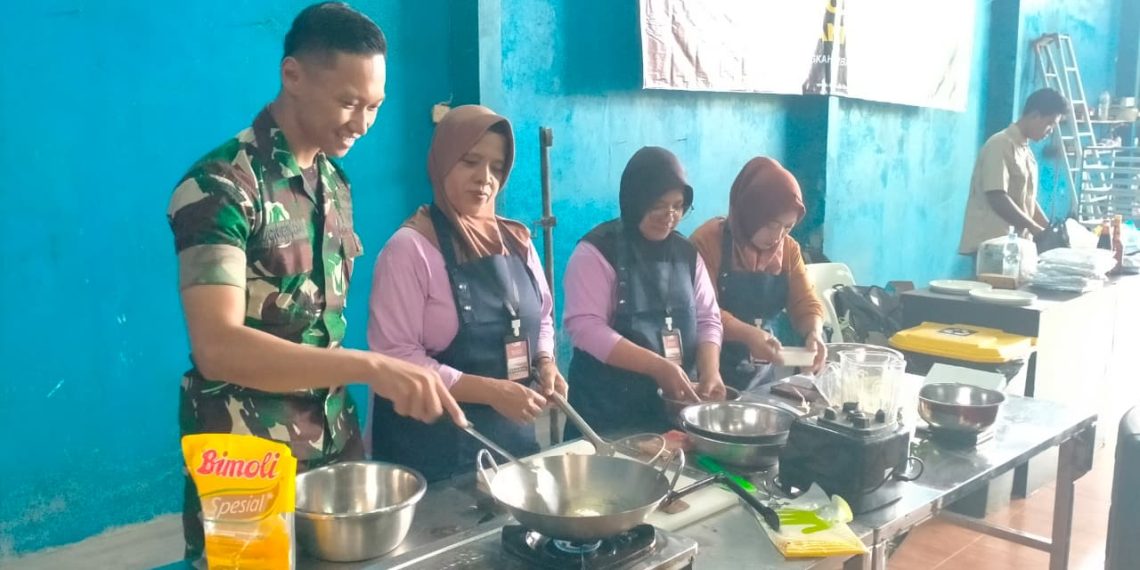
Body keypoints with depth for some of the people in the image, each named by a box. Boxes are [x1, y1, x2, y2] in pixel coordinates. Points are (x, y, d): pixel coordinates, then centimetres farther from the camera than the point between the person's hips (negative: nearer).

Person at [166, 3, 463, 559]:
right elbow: (217, 347, -29)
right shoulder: (220, 185, -18)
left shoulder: (335, 183, 6)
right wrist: (372, 366, -38)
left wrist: (350, 428, 8)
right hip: (248, 465, -7)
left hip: (334, 448, 7)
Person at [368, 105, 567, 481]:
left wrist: (545, 364, -4)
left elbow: (541, 319, 17)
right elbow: (395, 356, -18)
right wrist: (490, 391, -22)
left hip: (512, 435, 6)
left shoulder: (517, 240, 6)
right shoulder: (410, 248, -13)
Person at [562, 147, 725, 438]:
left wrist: (710, 370, -11)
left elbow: (707, 318, 9)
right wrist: (658, 367, -24)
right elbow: (584, 326, -18)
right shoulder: (597, 251, -10)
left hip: (678, 401, 6)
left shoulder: (686, 253, 8)